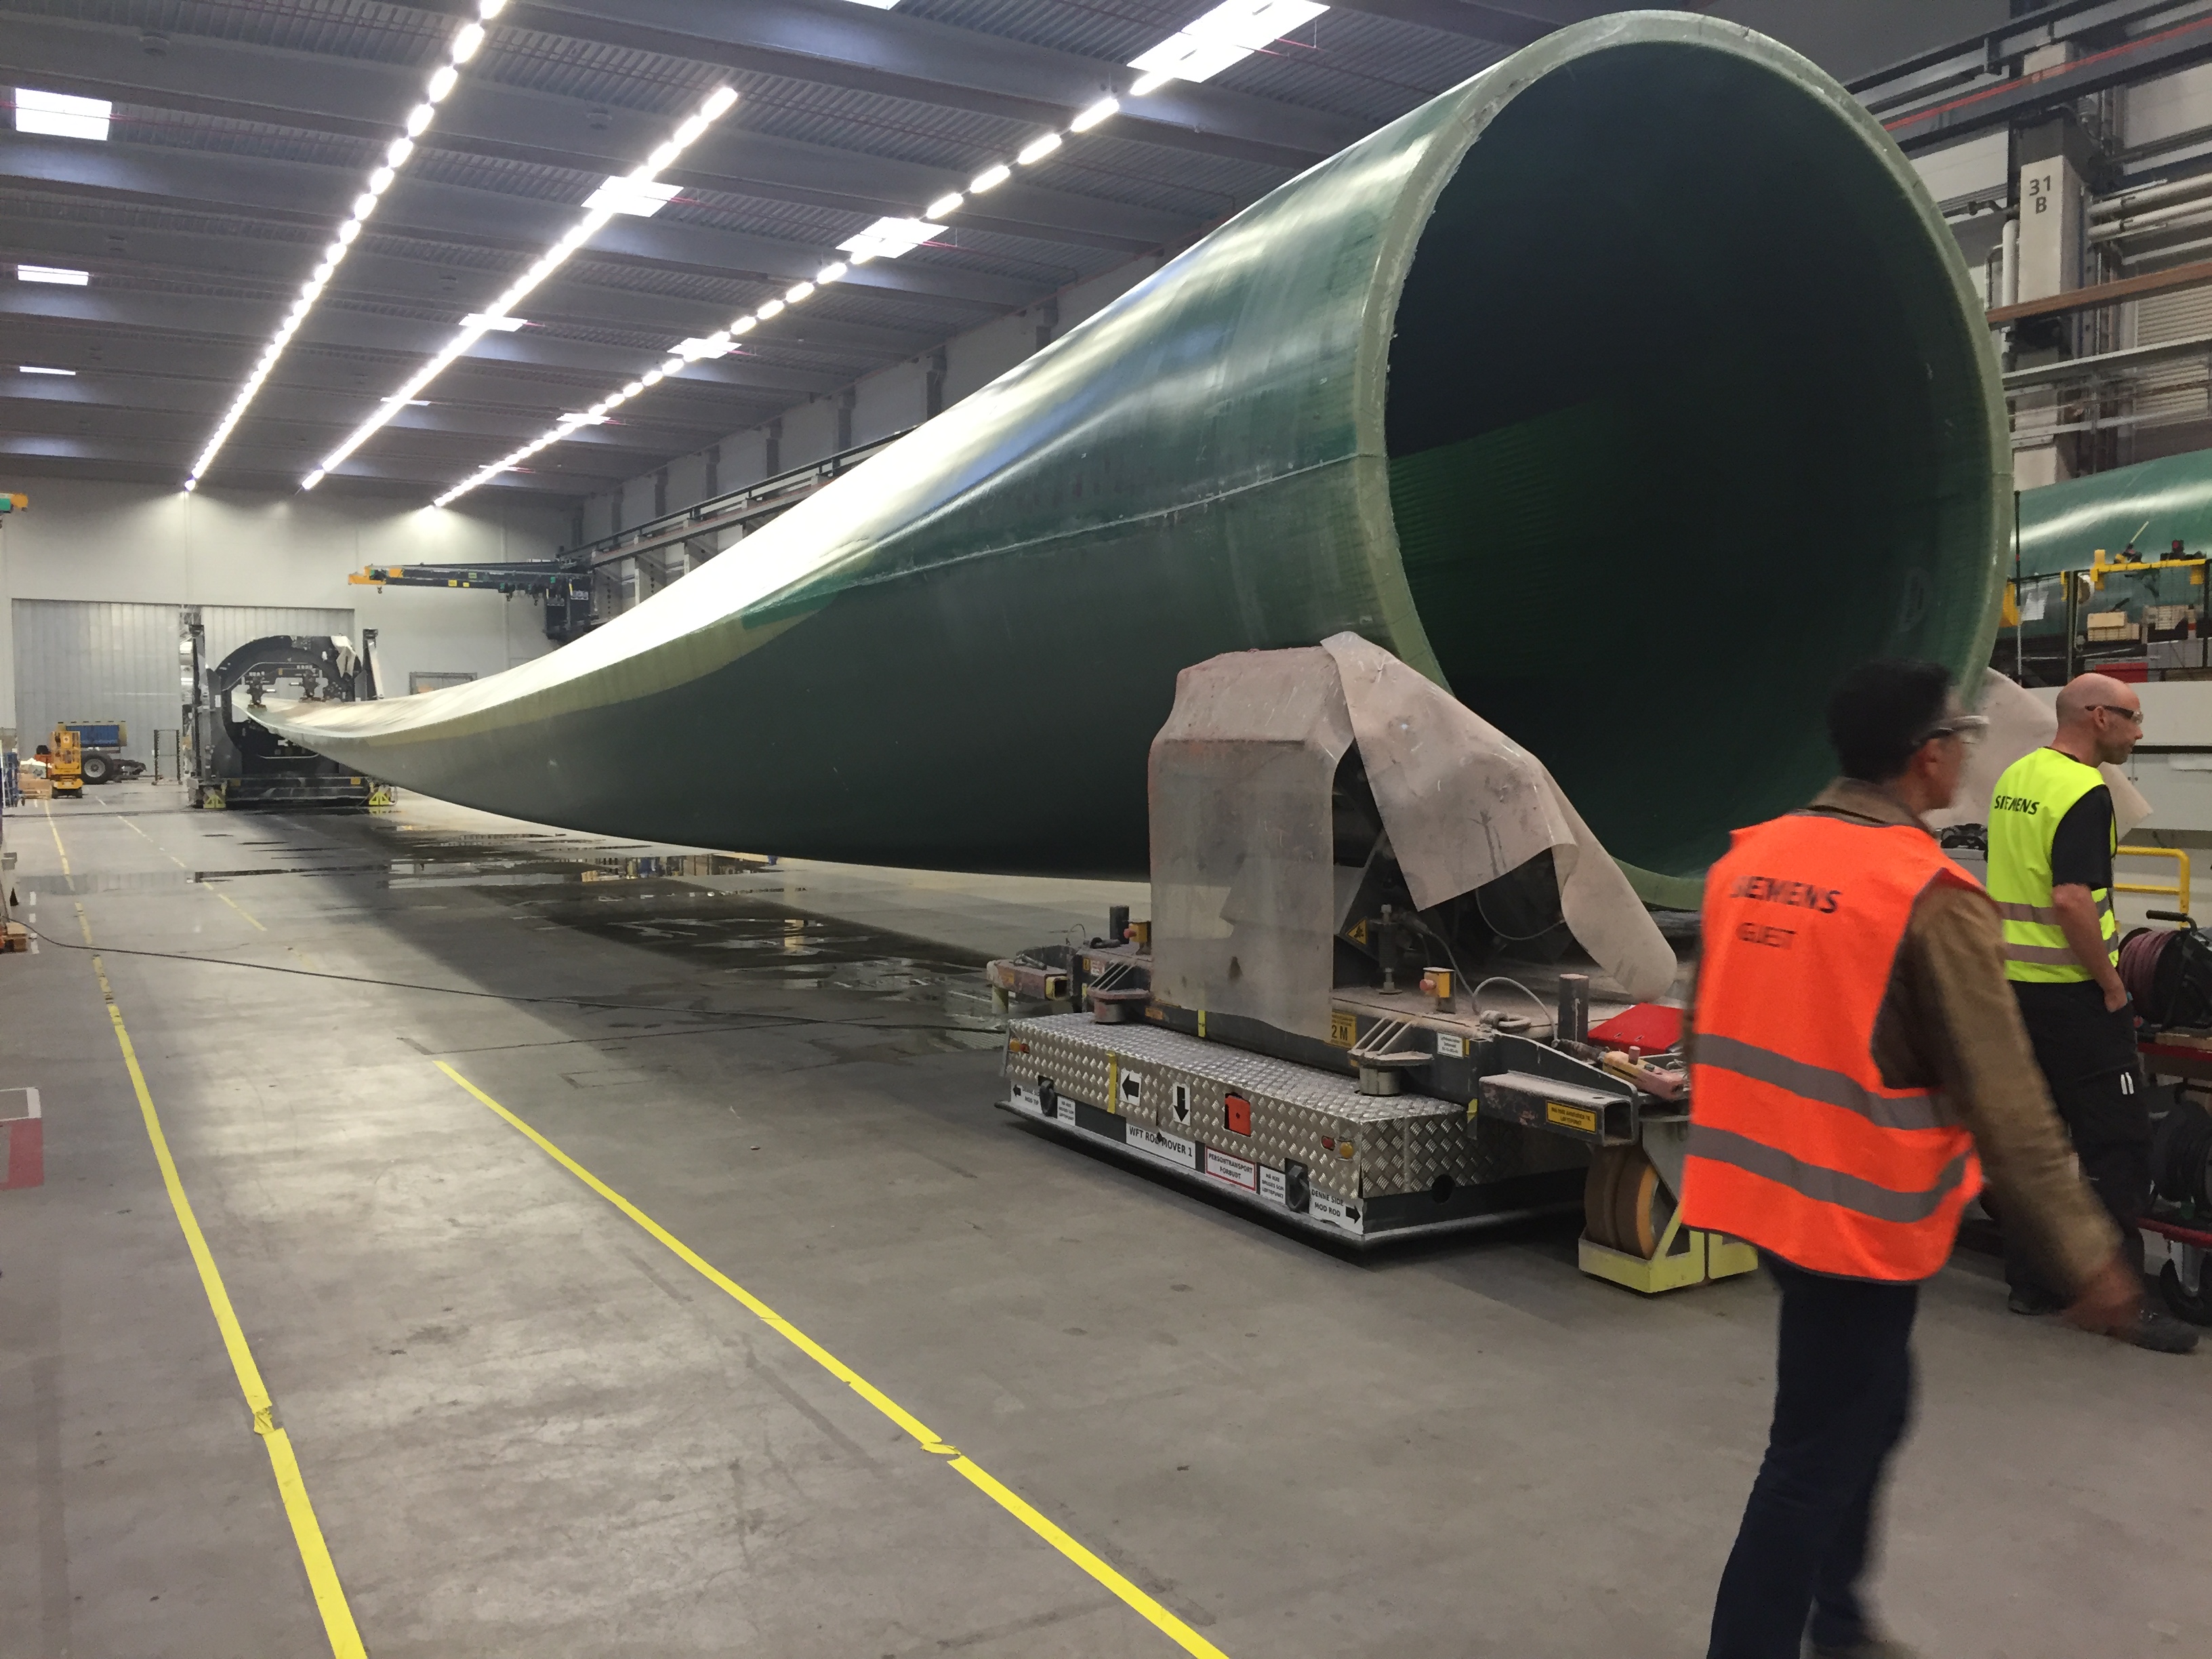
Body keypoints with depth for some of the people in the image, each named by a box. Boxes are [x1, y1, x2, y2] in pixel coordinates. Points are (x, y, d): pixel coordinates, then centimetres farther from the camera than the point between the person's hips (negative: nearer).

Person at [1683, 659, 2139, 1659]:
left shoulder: (1749, 859, 4)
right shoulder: (1931, 897, -18)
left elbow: (1707, 1033, 13)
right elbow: (2004, 1104, -16)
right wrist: (2084, 1253, -8)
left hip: (1764, 1188, 8)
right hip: (1860, 1212, -8)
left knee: (1865, 1409, 25)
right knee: (1819, 1455, 5)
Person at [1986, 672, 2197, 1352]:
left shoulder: (2015, 777, 11)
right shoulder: (2086, 793, -17)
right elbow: (2072, 900, -25)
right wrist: (2112, 985, -15)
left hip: (2013, 981, 9)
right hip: (2070, 990, -9)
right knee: (2118, 1142, -1)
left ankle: (2030, 1280, 18)